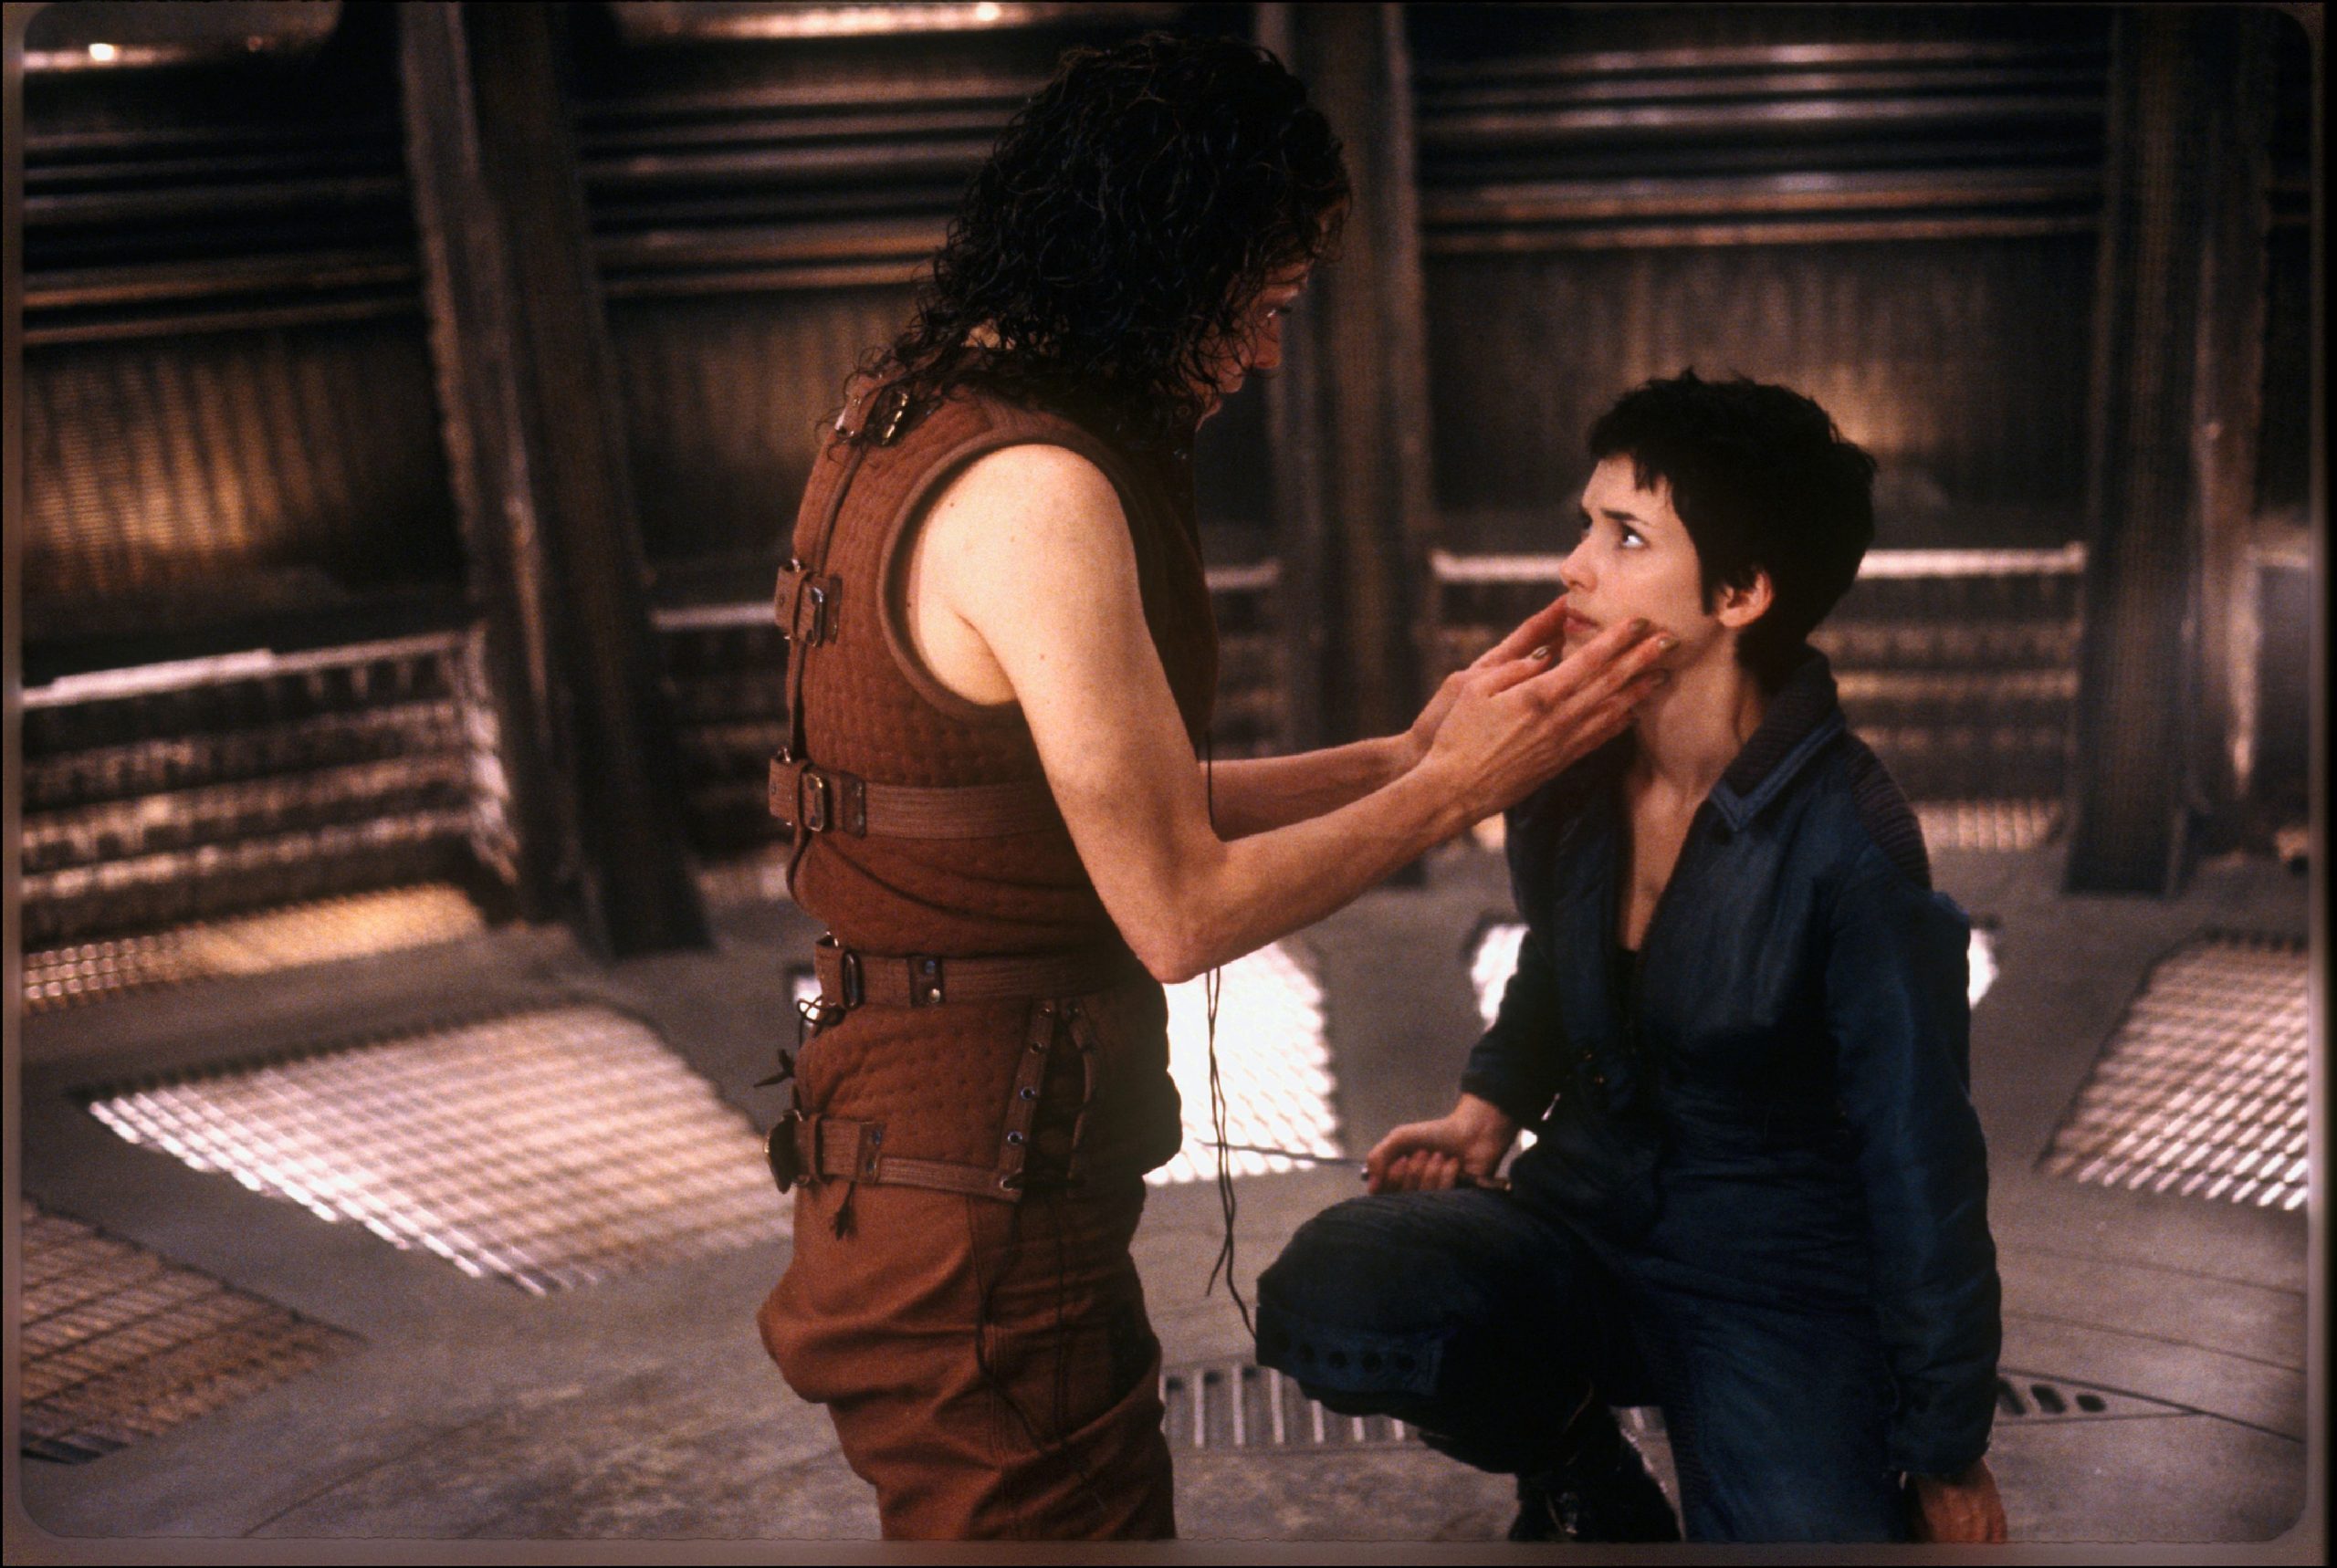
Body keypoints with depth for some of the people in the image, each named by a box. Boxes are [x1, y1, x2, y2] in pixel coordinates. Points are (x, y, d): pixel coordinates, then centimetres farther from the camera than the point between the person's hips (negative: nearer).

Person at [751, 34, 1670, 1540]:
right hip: (980, 1207, -10)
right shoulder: (1037, 494, -23)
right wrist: (1458, 784, -8)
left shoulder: (922, 418, 9)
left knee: (1122, 1505, 22)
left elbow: (1127, 805, 12)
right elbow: (1178, 909, -18)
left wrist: (1406, 753, 11)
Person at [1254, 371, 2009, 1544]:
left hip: (1779, 1292, -4)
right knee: (1329, 1292, -25)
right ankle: (1570, 1454, 6)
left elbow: (1923, 1168, -12)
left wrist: (1948, 1461, -5)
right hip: (1584, 1227, 4)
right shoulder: (1566, 774, -2)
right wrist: (1488, 1111, 2)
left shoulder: (1846, 847, -19)